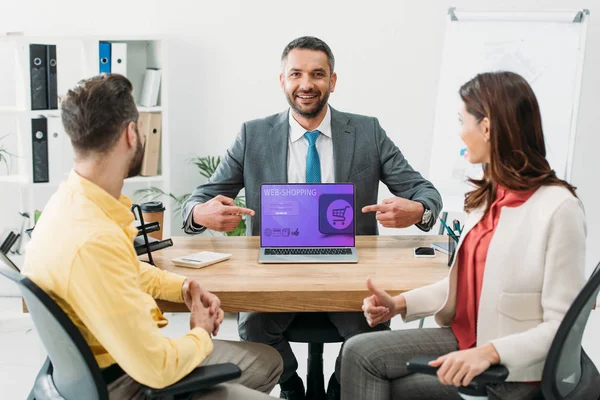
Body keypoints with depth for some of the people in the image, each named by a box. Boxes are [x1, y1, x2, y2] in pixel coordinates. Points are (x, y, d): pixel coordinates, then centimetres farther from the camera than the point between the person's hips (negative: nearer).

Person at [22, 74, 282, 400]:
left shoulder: (75, 199, -2)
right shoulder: (92, 241, -33)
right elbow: (156, 368, -29)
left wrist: (182, 288, 3)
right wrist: (201, 335, -9)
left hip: (126, 355, 9)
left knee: (267, 361, 17)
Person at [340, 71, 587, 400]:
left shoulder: (558, 208, -20)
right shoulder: (487, 197, 4)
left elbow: (563, 326, -18)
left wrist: (489, 352, -29)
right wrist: (400, 303, 1)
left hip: (514, 373, -6)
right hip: (466, 339, 7)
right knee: (360, 353, -9)